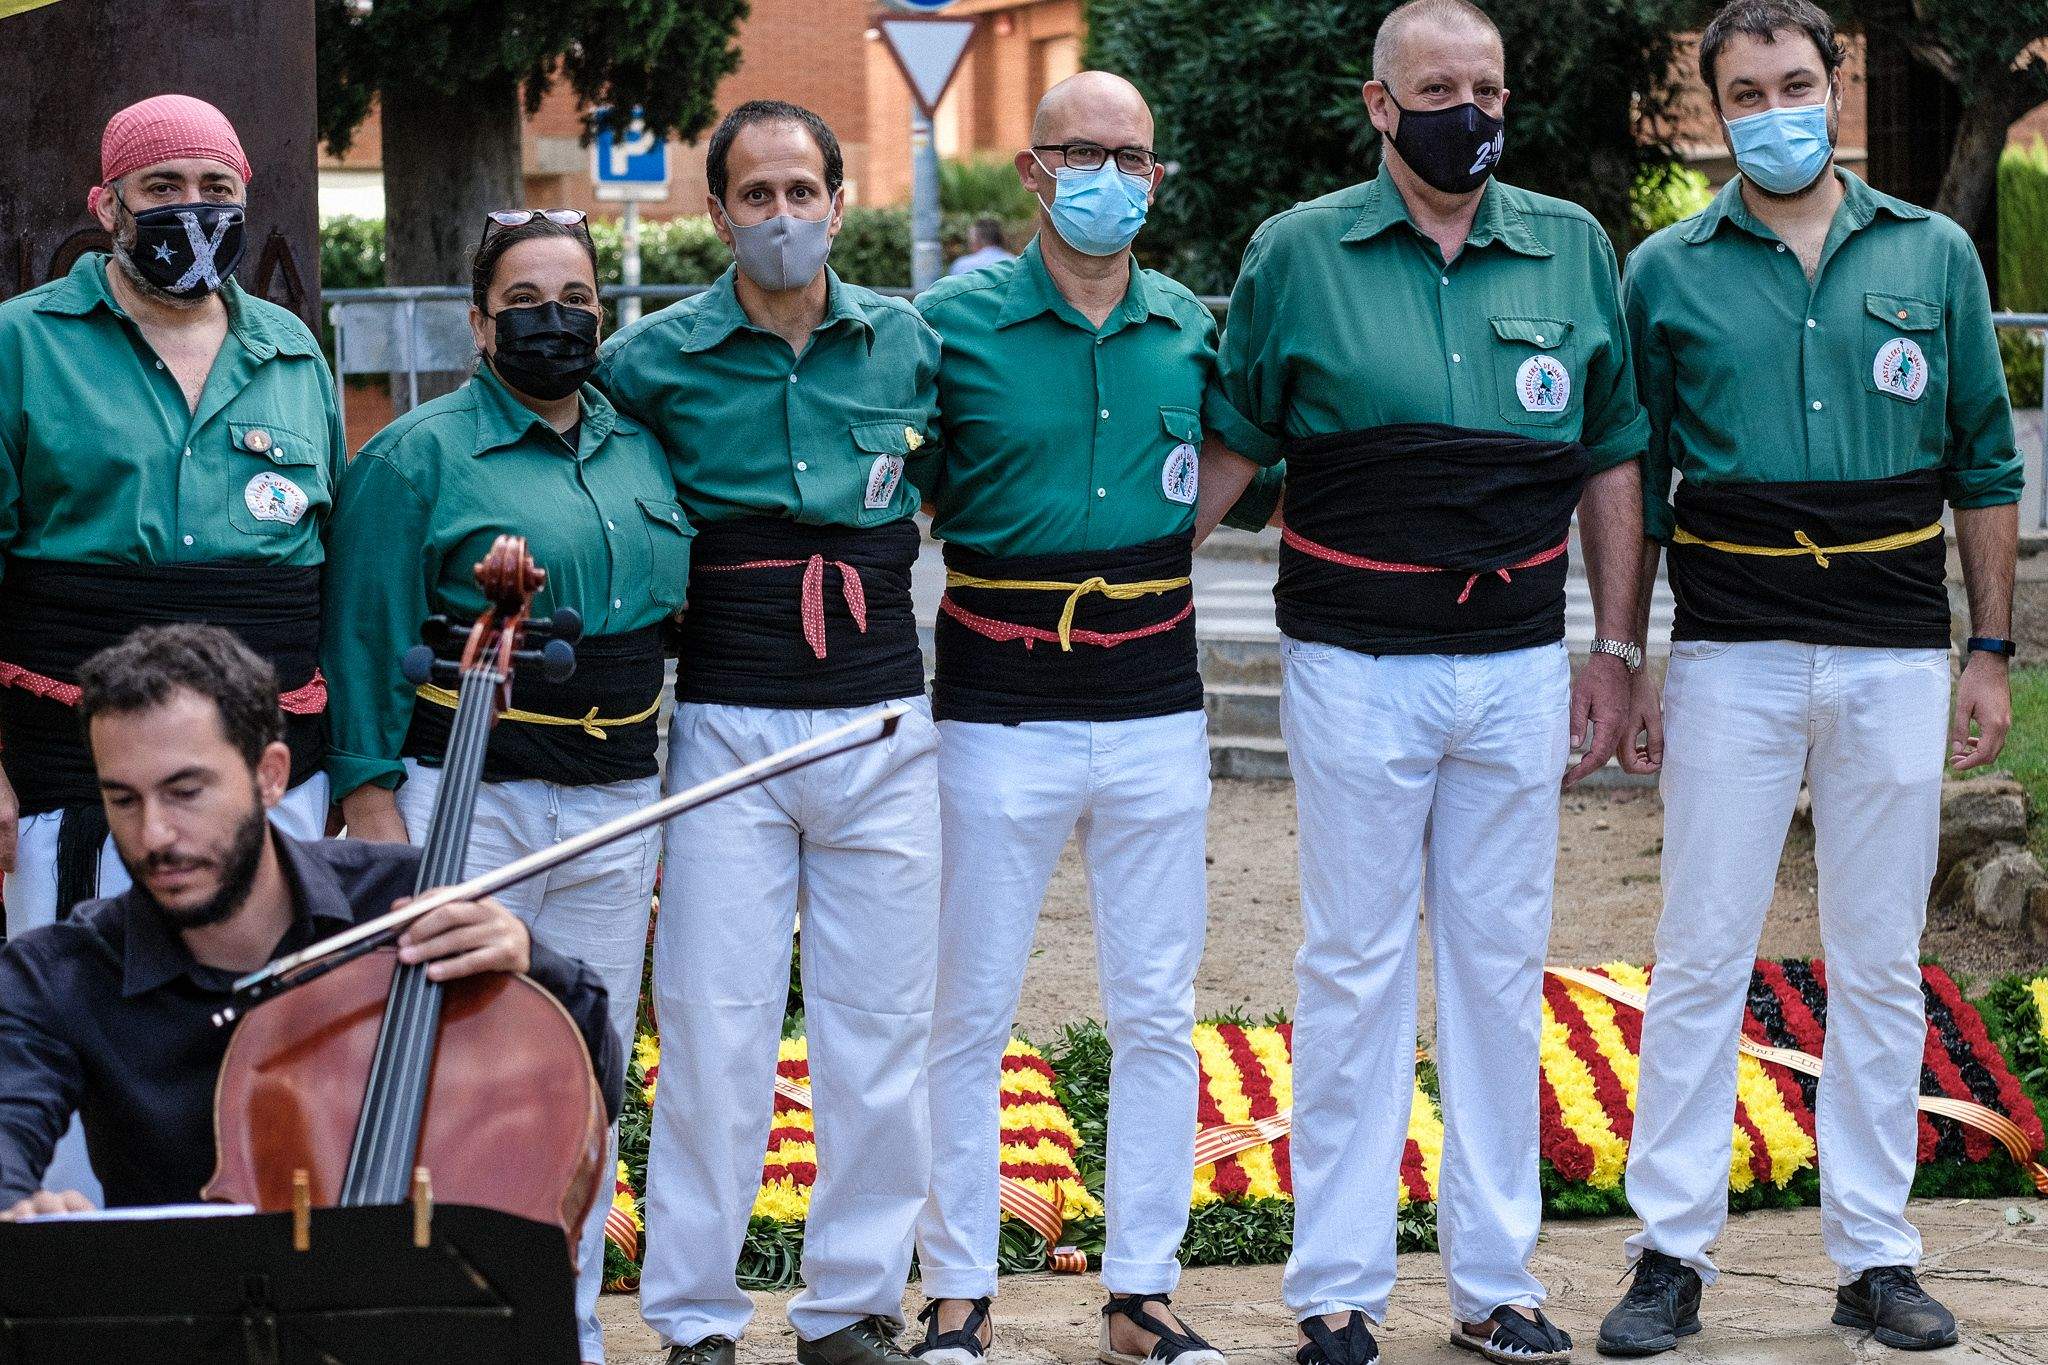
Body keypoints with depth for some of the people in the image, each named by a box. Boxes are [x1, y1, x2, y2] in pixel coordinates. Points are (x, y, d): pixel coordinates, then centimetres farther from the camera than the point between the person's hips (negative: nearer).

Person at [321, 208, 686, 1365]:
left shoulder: (639, 448, 12)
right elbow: (366, 644, -6)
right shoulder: (421, 456, -4)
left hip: (615, 807, 5)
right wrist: (375, 810, -11)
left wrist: (667, 806, 16)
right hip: (468, 801, -5)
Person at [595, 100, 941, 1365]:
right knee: (714, 1031, -2)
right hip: (727, 727, -2)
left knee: (881, 1028, 5)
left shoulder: (910, 345, 6)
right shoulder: (655, 359, 0)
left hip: (881, 725, 2)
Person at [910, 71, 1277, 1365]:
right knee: (971, 1014, 2)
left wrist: (1158, 567, 12)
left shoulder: (1190, 327, 5)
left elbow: (1238, 441, 23)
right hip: (1000, 712, -3)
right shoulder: (957, 320, -4)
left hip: (1155, 712, 3)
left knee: (1159, 1013, 7)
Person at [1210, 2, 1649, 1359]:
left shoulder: (1573, 250, 8)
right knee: (1356, 969, 2)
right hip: (1356, 670, -2)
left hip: (1519, 669, 3)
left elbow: (1611, 461, 13)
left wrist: (1614, 649, 10)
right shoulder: (1299, 253, 0)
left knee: (1503, 969, 8)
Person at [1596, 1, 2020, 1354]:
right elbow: (1635, 482, 9)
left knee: (1882, 971, 6)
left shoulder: (1935, 256, 7)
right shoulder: (1669, 273, 5)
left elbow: (1985, 466, 10)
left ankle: (1875, 1257, 14)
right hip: (1732, 653, -1)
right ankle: (1673, 1256, 6)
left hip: (1894, 656, 1)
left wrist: (1992, 655, 5)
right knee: (1701, 961, -1)